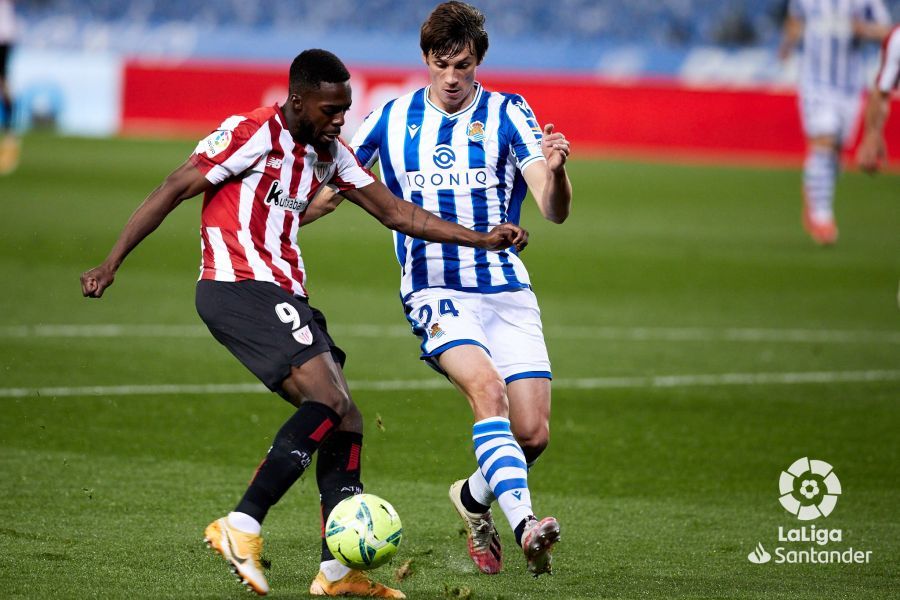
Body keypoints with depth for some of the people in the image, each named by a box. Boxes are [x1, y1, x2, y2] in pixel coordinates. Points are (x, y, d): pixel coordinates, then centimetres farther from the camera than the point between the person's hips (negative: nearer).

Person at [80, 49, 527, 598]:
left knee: (345, 423, 3)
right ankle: (242, 526, -21)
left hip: (283, 295, 9)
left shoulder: (329, 153, 14)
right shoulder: (254, 134, -10)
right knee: (329, 401, -21)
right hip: (238, 286, -9)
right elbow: (173, 191, -8)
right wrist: (112, 264, -9)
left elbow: (395, 211, 17)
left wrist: (481, 240, 9)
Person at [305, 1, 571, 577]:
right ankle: (524, 525, -42)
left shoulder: (508, 114, -1)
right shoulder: (391, 120, 4)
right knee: (488, 387, -29)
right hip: (435, 293, -1)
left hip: (508, 290, 1)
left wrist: (556, 170, -33)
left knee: (534, 433, -6)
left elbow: (555, 211, -10)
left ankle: (475, 498, 26)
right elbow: (333, 187, 14)